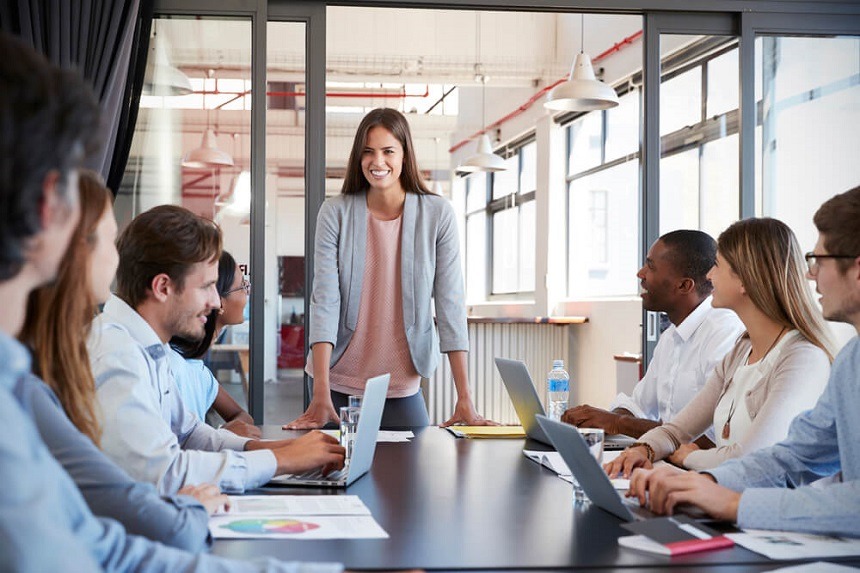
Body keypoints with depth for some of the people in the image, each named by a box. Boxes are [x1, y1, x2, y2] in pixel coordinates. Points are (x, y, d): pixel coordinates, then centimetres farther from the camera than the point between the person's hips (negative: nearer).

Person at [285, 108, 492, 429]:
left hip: (402, 387, 0)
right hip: (337, 381, 0)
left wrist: (465, 401, -13)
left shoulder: (438, 215, -6)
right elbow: (324, 299, -12)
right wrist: (321, 395, -20)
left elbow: (450, 304, -8)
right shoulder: (335, 213, -6)